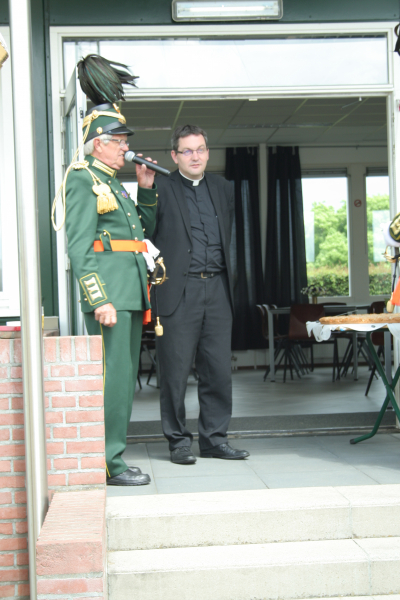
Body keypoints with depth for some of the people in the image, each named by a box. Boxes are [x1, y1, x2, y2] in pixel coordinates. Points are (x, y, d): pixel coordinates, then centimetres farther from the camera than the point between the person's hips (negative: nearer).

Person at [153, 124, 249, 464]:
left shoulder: (223, 189, 15)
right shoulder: (161, 189, 0)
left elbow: (229, 237, 21)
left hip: (217, 289, 4)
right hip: (178, 292, -4)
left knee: (219, 369, 6)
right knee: (176, 369, 0)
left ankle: (214, 438, 17)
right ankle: (178, 440, 12)